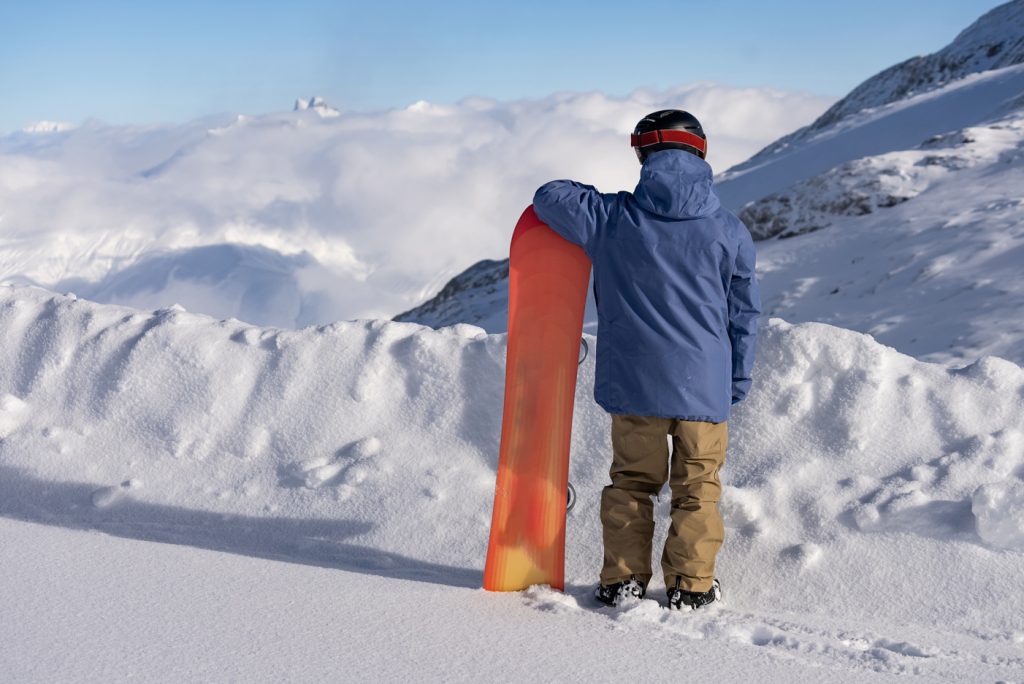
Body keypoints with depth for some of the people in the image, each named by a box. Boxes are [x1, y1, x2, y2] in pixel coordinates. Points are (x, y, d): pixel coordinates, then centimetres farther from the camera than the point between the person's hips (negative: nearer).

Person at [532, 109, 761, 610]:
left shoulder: (612, 218, -5)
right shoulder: (728, 230, -2)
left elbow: (550, 197, 6)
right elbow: (744, 312, 4)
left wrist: (588, 195, 25)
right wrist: (738, 381, 14)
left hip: (634, 382, 0)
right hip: (705, 384, 0)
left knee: (631, 481, 15)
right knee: (697, 487, 12)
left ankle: (622, 581, 17)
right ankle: (691, 586, 14)